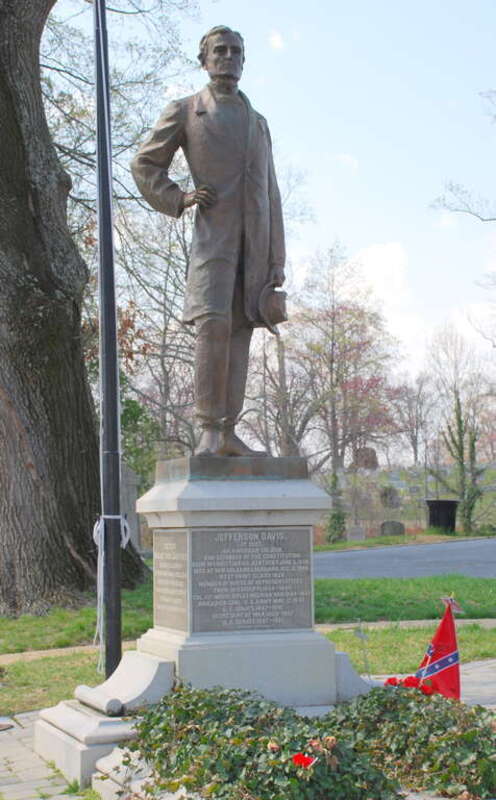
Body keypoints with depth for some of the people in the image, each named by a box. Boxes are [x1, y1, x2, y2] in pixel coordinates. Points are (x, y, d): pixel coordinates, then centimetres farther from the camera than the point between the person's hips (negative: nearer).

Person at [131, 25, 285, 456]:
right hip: (213, 231, -5)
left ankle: (228, 434, 1)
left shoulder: (258, 123, 21)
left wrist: (277, 260, 8)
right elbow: (145, 165, 11)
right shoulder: (185, 111, 9)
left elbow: (271, 195, 16)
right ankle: (209, 431, -18)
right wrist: (179, 201, -6)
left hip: (255, 239, 5)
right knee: (214, 325, -21)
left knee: (240, 331, 0)